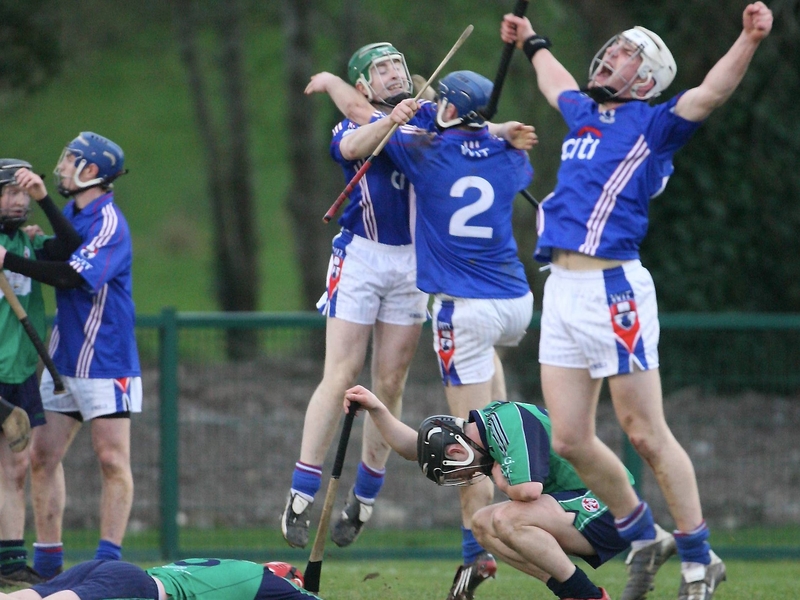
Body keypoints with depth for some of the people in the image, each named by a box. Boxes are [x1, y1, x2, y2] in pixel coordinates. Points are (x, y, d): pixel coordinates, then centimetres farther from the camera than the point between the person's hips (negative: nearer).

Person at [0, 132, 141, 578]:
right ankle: (48, 560, 10)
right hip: (63, 358, 9)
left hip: (106, 361, -9)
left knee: (113, 459, -8)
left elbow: (73, 276, -26)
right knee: (42, 457, 5)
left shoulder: (108, 222, -15)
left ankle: (108, 558, -6)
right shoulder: (72, 214, 12)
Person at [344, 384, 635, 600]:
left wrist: (501, 480, -11)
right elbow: (412, 447, 20)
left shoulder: (509, 421, -20)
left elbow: (528, 489, -32)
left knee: (506, 518, -26)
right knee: (483, 524, 7)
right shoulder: (485, 423, 9)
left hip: (607, 510, -10)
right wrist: (375, 409, 9)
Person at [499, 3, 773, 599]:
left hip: (612, 288, -7)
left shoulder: (652, 124, -1)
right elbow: (558, 84, 43)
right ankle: (643, 537, 24)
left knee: (647, 435, -5)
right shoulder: (584, 115, 19)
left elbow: (711, 92, -17)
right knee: (571, 441, 6)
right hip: (561, 290, 7)